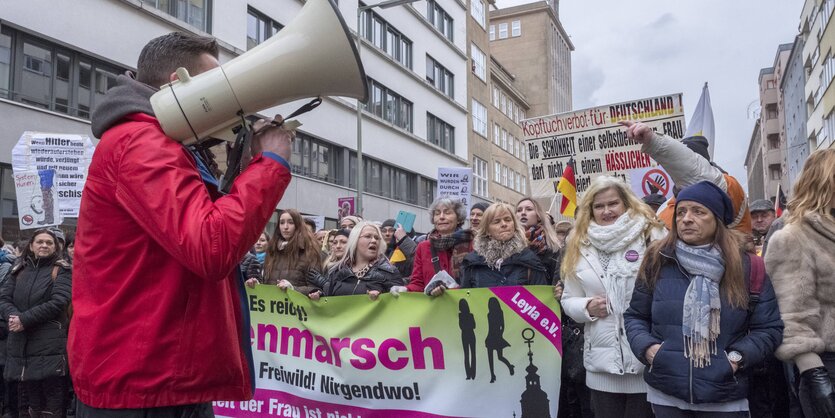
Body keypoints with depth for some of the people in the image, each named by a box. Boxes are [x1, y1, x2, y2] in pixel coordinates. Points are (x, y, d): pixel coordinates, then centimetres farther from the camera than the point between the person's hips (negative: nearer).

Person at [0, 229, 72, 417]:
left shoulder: (61, 270, 1)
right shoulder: (18, 270, 16)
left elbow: (58, 302, -11)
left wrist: (25, 319, -16)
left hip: (50, 345, -5)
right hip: (20, 344, 5)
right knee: (27, 402, 15)